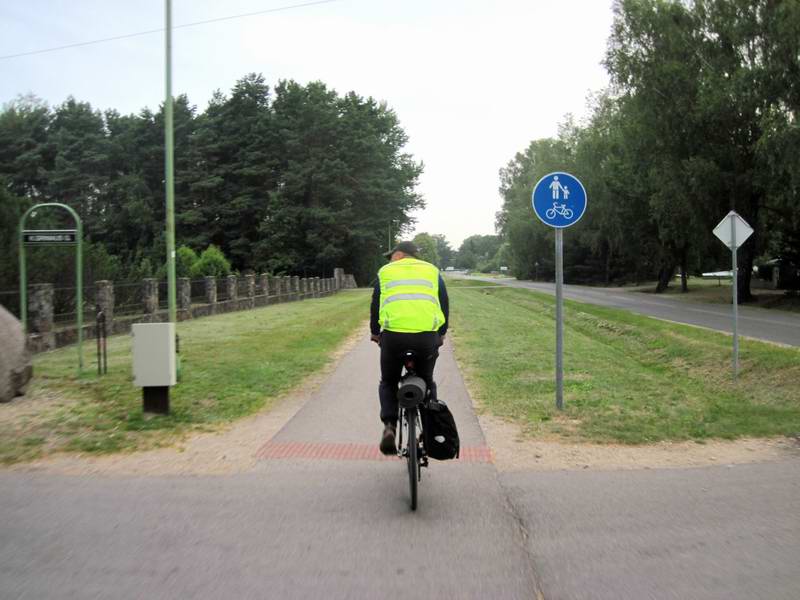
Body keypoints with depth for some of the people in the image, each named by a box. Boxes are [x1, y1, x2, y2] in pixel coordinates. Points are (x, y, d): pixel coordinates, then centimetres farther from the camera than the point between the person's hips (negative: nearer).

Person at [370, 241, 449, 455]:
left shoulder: (386, 271, 16)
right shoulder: (432, 271, 19)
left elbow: (375, 306, 17)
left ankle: (389, 426, 0)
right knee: (427, 382, 23)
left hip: (393, 336, -1)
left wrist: (375, 332, 31)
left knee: (388, 383, 19)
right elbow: (444, 303, 18)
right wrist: (442, 333, 31)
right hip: (428, 337, 1)